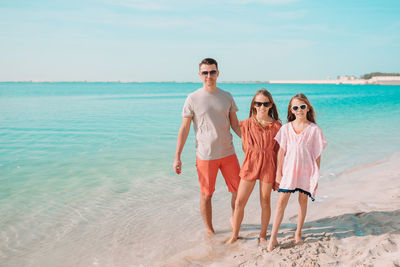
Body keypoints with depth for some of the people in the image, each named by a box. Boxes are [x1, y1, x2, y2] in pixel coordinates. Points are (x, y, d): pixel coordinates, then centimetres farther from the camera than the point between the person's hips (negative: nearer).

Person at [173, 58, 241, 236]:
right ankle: (209, 230, 27)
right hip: (205, 156, -3)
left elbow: (235, 125, 12)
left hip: (228, 153, 3)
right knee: (206, 194, 7)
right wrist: (177, 157, -5)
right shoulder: (193, 98, -3)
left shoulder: (227, 96, 7)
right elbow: (184, 129, -2)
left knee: (239, 191, 9)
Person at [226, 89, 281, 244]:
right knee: (239, 202, 3)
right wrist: (253, 161, 4)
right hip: (250, 166, 1)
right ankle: (234, 235, 20)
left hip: (268, 167, -1)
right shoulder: (246, 124, 0)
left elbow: (278, 151, 0)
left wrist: (278, 174, -1)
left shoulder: (276, 126, -3)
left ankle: (263, 235, 27)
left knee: (265, 202, 10)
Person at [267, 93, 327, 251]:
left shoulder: (314, 129, -3)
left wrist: (316, 177, 0)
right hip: (289, 170, 1)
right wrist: (278, 172, 2)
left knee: (303, 200, 10)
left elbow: (317, 155, 0)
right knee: (281, 201, -4)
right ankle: (273, 238, 1)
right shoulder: (286, 128, 1)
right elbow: (281, 152, 4)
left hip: (306, 171, 0)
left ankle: (298, 234, 28)